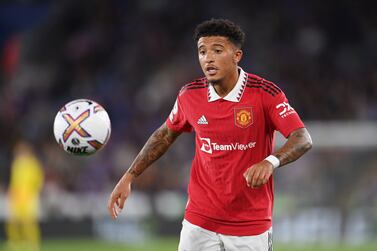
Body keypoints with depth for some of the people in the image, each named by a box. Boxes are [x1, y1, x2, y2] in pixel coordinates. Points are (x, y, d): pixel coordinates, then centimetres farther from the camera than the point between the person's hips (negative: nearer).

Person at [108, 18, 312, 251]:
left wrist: (270, 162, -38)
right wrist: (129, 177, 12)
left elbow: (303, 139, -19)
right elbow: (166, 134, 17)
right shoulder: (190, 96, -1)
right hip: (199, 223, 3)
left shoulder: (265, 93, -12)